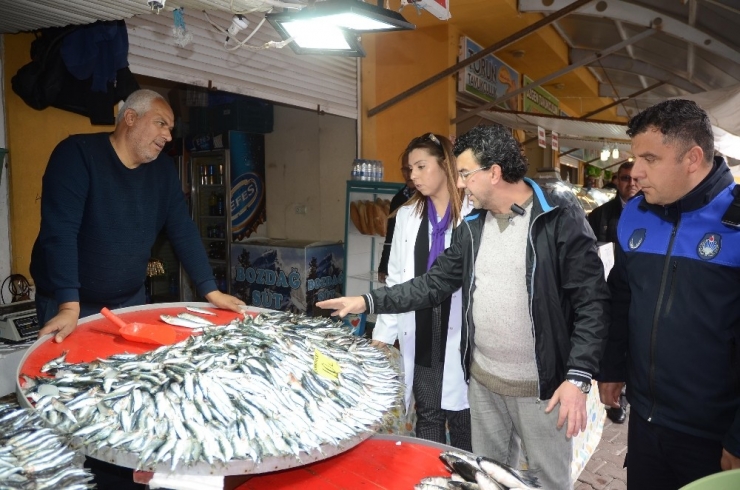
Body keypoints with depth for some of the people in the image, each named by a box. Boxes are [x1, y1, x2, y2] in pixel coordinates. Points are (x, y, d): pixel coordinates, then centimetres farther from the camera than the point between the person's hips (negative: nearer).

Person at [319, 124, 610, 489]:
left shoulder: (561, 218, -14)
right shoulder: (472, 227, 5)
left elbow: (592, 302, -14)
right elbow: (434, 284, 7)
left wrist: (578, 377, -20)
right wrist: (369, 302, -1)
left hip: (542, 386, -5)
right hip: (483, 381, 5)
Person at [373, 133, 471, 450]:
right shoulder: (408, 215, 9)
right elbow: (396, 279, 10)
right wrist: (383, 332, 7)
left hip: (461, 334, -4)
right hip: (420, 334, 4)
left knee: (462, 419, 8)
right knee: (427, 417, 14)